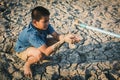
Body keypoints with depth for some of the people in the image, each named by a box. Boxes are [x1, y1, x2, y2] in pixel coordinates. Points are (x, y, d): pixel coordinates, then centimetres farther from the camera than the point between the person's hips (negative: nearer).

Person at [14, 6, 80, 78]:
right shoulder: (32, 34, -41)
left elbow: (56, 35, -26)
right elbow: (47, 52, -46)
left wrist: (65, 37, -49)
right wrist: (63, 40, -51)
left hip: (39, 44, 7)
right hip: (23, 50, -7)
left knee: (58, 41, -11)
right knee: (39, 54, -40)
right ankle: (27, 65, -8)